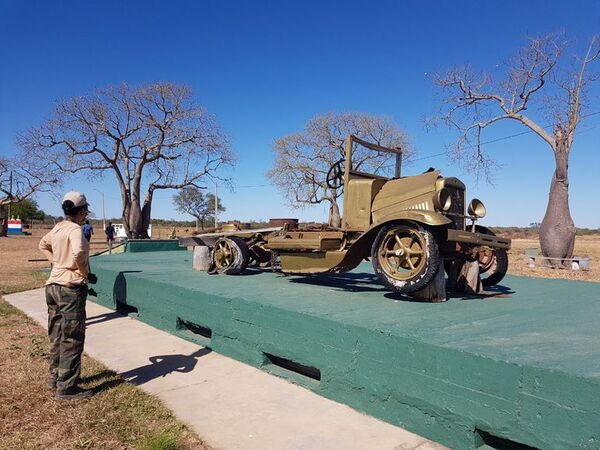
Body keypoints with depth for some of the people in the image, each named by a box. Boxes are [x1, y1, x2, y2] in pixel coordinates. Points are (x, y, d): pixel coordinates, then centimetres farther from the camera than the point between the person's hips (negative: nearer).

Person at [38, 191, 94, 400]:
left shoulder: (57, 228, 9)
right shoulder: (75, 229, -16)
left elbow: (43, 245, 28)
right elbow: (78, 252, -35)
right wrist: (83, 272, -17)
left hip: (53, 285, 9)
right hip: (71, 288, -9)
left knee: (57, 336, 20)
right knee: (72, 339, -1)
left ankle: (55, 377, 33)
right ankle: (67, 388, 5)